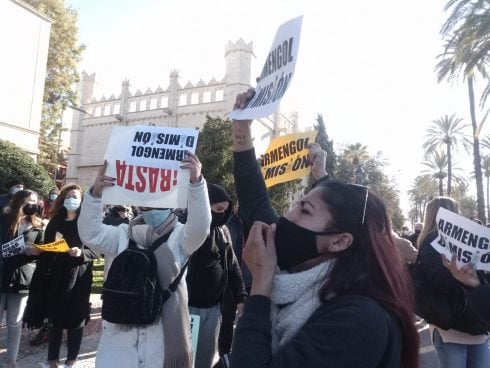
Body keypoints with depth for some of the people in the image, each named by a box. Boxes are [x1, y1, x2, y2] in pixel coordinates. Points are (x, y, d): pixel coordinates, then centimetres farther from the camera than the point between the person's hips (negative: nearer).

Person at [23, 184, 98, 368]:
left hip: (77, 278, -4)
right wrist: (38, 249, -3)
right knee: (54, 318, 12)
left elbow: (95, 251, -7)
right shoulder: (55, 222, 9)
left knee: (74, 319, 5)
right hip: (55, 276, 4)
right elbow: (46, 248, 15)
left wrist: (81, 253, -23)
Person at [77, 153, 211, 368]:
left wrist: (196, 181, -35)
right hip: (121, 330, 2)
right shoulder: (125, 234, 8)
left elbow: (199, 227, -21)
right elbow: (91, 234, -3)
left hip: (164, 332, -2)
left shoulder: (179, 236, -1)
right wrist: (95, 193, -19)